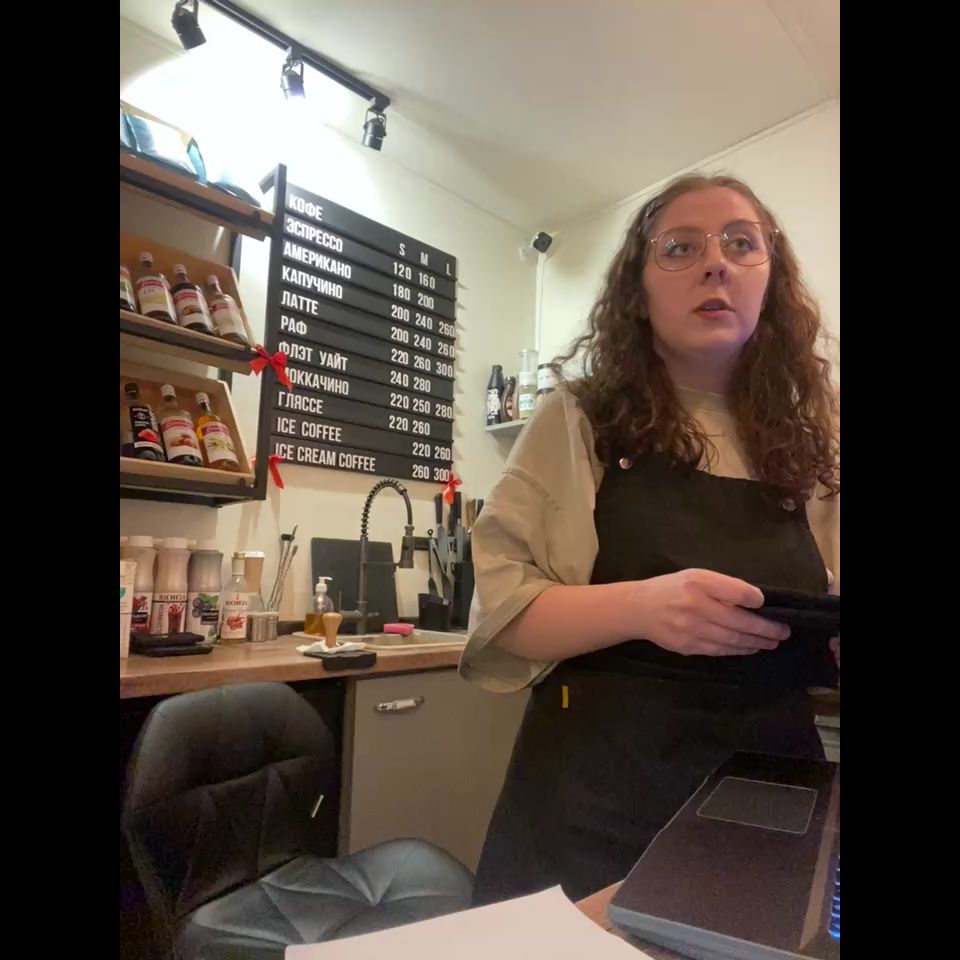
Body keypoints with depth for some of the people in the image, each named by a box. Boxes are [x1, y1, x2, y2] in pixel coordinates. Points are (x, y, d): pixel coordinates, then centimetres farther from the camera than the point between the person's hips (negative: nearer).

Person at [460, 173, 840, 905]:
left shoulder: (815, 438, 5)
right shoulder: (577, 421, -4)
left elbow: (826, 657, 10)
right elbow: (497, 609, -10)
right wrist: (639, 607, -26)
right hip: (598, 794, -2)